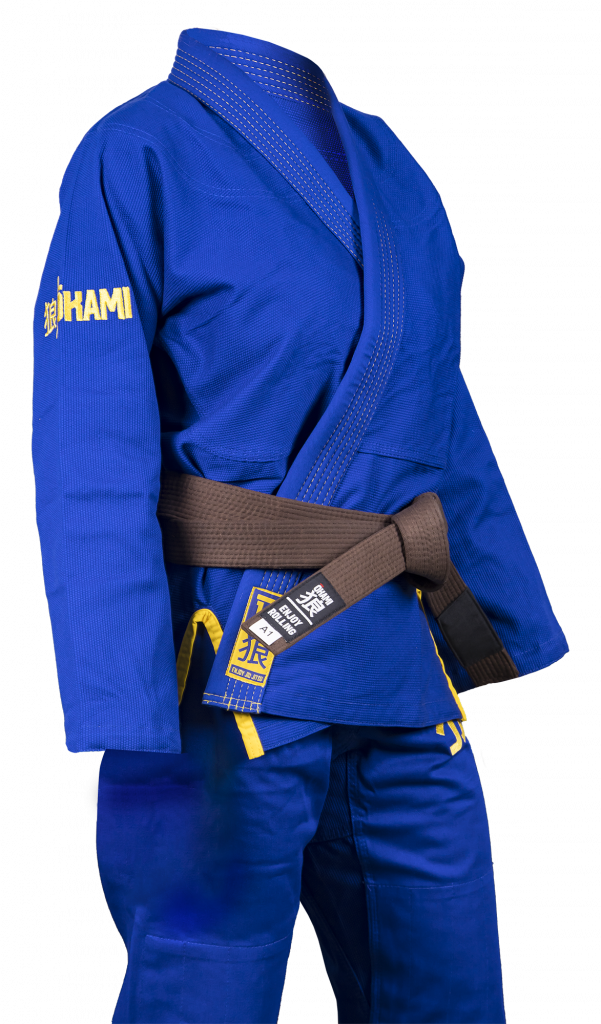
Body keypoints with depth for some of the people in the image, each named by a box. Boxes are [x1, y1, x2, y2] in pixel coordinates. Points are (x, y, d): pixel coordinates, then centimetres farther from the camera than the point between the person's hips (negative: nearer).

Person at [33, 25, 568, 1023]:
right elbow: (91, 480, -14)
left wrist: (520, 638, 15)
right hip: (228, 681, -6)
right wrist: (134, 754, -20)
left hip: (402, 690, 7)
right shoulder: (133, 161, -7)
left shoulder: (388, 166, 13)